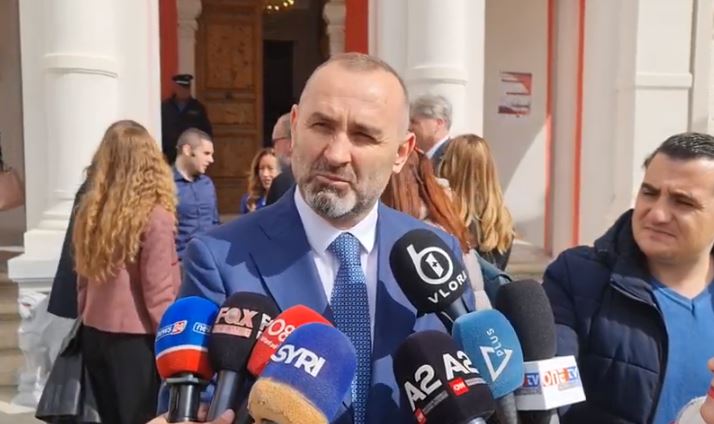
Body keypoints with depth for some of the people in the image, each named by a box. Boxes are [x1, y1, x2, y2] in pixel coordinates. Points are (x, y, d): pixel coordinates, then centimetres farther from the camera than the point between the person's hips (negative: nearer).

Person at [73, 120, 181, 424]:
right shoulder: (155, 217, -16)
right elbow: (158, 293, -15)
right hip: (135, 339, -6)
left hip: (94, 334, 6)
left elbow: (83, 280, 10)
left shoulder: (91, 209, 2)